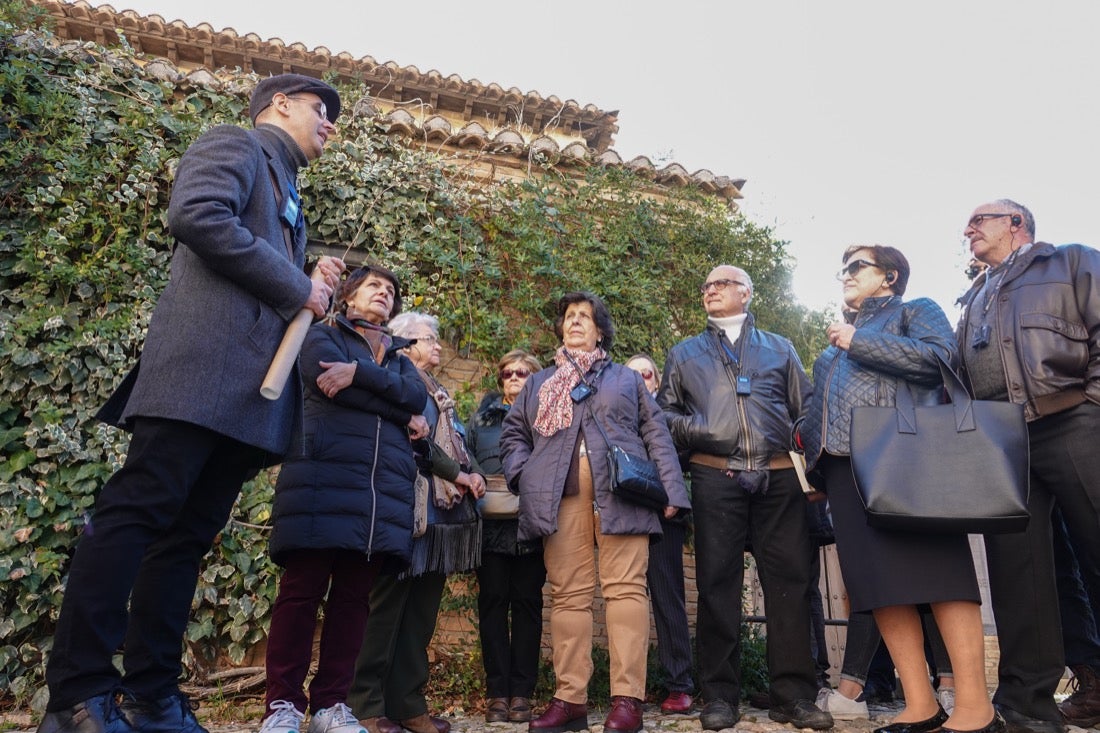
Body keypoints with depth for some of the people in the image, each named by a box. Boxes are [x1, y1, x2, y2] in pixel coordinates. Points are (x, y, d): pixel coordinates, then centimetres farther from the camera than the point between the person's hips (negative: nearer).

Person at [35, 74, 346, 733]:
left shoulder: (286, 195, 33)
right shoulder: (235, 143, 9)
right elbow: (196, 214, -13)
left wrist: (313, 291, 12)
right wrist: (296, 286, -8)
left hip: (253, 387, 9)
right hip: (206, 364, -8)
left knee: (190, 533, 5)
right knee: (140, 511, -10)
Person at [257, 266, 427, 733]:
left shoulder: (399, 355, 24)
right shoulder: (323, 335, 14)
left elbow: (418, 396, 2)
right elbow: (326, 378, -8)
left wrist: (359, 371, -10)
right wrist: (399, 413, -3)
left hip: (384, 488, 4)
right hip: (322, 477, -4)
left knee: (354, 595, 3)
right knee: (302, 590, -4)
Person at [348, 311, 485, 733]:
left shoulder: (437, 394, 23)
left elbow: (455, 445, 16)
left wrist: (473, 474, -2)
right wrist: (458, 474, -13)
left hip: (442, 508, 8)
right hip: (409, 506, -8)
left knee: (422, 611, 7)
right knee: (388, 606, -4)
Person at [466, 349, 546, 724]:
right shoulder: (483, 415, 18)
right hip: (492, 522, 2)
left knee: (526, 602, 2)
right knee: (493, 601, 1)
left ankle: (522, 693, 8)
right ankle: (497, 692, 8)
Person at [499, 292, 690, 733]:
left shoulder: (626, 378, 22)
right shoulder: (539, 384, 27)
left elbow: (656, 433, 13)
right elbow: (513, 434, 22)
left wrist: (670, 490, 0)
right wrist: (523, 475, 2)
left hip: (621, 493, -1)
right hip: (560, 498, 2)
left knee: (625, 589, -8)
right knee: (568, 594, 0)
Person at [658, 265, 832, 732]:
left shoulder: (779, 349, 19)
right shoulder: (685, 354, 19)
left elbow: (805, 409, 14)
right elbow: (665, 411, 16)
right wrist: (692, 429, -3)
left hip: (779, 478, 1)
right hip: (715, 479, 0)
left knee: (788, 581, 0)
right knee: (717, 583, 0)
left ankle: (793, 694, 9)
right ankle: (719, 695, 8)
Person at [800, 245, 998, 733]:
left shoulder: (916, 311, 12)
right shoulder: (837, 342, 30)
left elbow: (941, 357, -8)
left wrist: (860, 342, -4)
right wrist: (806, 439, 12)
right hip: (846, 466, 7)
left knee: (935, 568, -10)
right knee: (879, 581, 0)